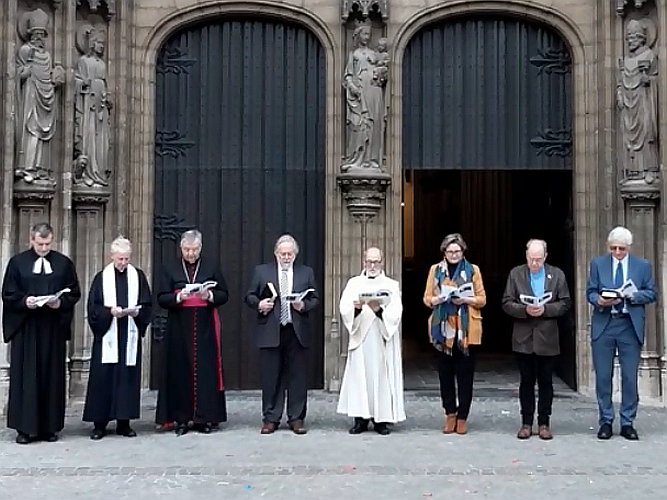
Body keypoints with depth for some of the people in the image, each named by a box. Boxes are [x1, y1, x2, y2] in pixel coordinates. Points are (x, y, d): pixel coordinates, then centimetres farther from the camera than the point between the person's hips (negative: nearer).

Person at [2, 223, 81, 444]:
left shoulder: (64, 263, 6)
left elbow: (74, 293, 7)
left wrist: (60, 302, -12)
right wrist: (24, 301, -16)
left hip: (54, 328, 1)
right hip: (25, 328, -1)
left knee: (52, 377, 4)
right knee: (25, 377, -1)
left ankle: (50, 427, 12)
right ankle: (25, 427, 6)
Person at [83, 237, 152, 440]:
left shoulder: (138, 276, 8)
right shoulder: (101, 278, 3)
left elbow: (147, 304, 7)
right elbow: (93, 307, 0)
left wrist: (137, 311, -12)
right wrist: (110, 311, -16)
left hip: (130, 335, 2)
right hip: (107, 334, -1)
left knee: (128, 376, 2)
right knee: (103, 377, -2)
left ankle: (124, 422, 11)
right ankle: (100, 423, 6)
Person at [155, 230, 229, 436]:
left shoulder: (211, 268, 7)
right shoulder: (171, 270, 6)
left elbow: (224, 295, 6)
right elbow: (162, 298, 2)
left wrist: (210, 295, -13)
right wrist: (178, 297, -16)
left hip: (205, 328, 0)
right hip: (179, 329, 0)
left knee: (205, 370, -2)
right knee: (180, 371, -1)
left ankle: (205, 417, 6)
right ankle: (181, 418, 6)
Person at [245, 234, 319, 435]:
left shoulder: (306, 272, 11)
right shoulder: (262, 271, 9)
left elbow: (315, 298, 10)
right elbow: (249, 296, 9)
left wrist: (304, 305, -10)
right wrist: (258, 304, -11)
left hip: (297, 332, 1)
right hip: (270, 331, -1)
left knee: (297, 377, 3)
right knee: (271, 378, 3)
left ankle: (296, 419, 12)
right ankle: (270, 419, 13)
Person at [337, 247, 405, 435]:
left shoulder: (391, 285, 10)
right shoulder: (354, 283, 12)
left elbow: (395, 313, -4)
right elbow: (344, 308, 0)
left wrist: (379, 310, -22)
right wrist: (356, 308, -21)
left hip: (383, 339, -1)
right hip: (360, 338, 1)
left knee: (382, 376, -2)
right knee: (359, 376, -3)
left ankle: (382, 419, 5)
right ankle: (361, 418, 4)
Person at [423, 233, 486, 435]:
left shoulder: (473, 270, 6)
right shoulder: (435, 270, 9)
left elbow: (482, 299, 4)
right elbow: (427, 298, 8)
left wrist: (466, 299, -14)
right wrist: (437, 299, -14)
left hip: (466, 330, -1)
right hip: (443, 329, 1)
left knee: (465, 374, 1)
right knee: (445, 373, 4)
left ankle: (462, 416, 11)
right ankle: (450, 413, 17)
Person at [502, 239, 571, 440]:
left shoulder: (557, 275, 4)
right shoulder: (515, 274, 3)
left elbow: (565, 303, 1)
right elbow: (507, 303, 0)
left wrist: (545, 309, -14)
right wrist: (525, 310, -17)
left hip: (547, 338, 0)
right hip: (524, 338, 0)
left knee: (546, 382, 6)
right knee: (526, 381, 7)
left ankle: (544, 423, 15)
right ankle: (526, 423, 15)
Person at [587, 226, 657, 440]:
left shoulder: (642, 266, 8)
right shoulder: (597, 264, 8)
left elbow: (651, 293, 5)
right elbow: (590, 292, 5)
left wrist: (632, 296, -13)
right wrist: (598, 300, -17)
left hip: (630, 326, 0)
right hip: (603, 325, 0)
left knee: (630, 377, 2)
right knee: (603, 376, 3)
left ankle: (627, 423, 13)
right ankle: (605, 422, 14)